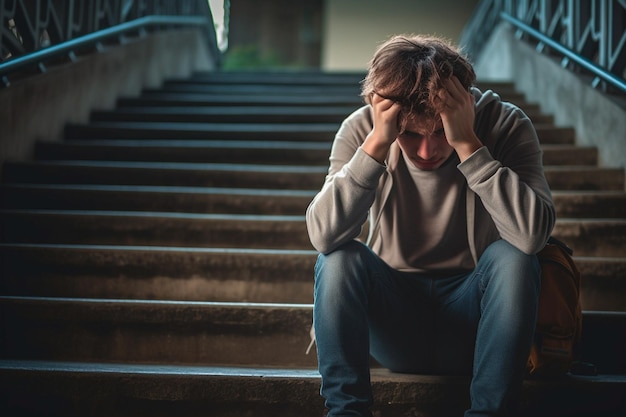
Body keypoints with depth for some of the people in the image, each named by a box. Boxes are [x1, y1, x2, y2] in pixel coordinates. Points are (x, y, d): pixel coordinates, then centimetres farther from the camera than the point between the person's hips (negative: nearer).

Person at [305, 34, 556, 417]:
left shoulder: (505, 125, -15)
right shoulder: (362, 129, -12)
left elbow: (533, 235, -32)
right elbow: (323, 235, -27)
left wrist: (467, 144, -35)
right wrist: (376, 145, -34)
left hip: (471, 321, 0)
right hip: (393, 314, 1)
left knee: (512, 257, -28)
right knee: (340, 256, -25)